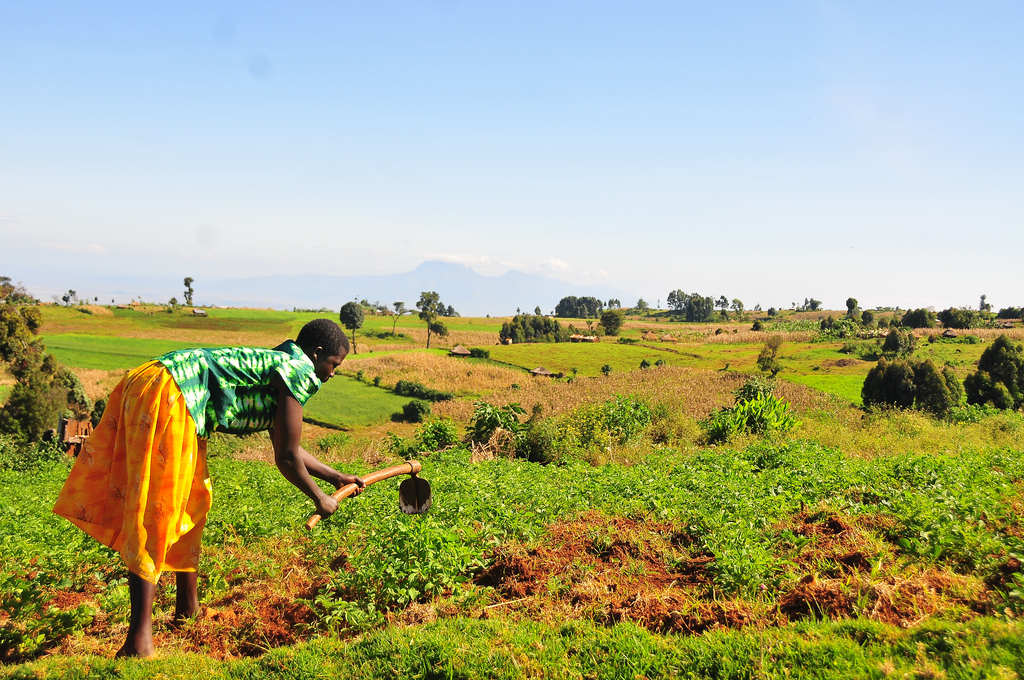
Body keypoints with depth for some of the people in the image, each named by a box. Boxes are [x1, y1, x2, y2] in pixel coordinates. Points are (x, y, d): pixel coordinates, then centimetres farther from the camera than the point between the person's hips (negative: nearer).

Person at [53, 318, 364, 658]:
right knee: (156, 511, -9)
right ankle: (139, 639, -7)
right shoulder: (298, 371, -5)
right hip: (166, 394, -10)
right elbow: (286, 459, -4)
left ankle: (187, 607, 32)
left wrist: (336, 477, 41)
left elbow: (286, 448, 34)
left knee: (191, 502, 19)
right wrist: (320, 499, 12)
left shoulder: (276, 363, 24)